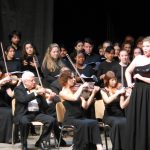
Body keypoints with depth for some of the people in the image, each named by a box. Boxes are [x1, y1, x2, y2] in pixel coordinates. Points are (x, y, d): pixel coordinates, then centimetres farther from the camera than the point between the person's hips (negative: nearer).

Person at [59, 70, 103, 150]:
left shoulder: (75, 91, 16)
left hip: (81, 118, 5)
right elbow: (74, 98, -23)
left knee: (94, 123, -24)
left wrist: (93, 93, -2)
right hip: (70, 119, -5)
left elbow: (85, 106, 5)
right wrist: (82, 86, -12)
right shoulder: (62, 93, -2)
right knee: (84, 124, -34)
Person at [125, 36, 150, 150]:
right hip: (137, 94, 5)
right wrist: (129, 83, 10)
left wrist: (140, 77, -10)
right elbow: (128, 71, 23)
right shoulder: (138, 58, 9)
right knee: (134, 123, 9)